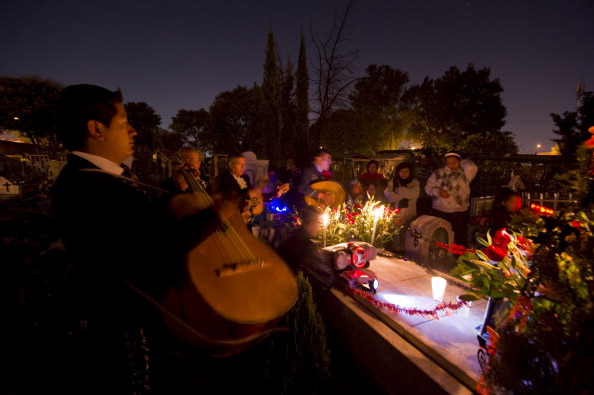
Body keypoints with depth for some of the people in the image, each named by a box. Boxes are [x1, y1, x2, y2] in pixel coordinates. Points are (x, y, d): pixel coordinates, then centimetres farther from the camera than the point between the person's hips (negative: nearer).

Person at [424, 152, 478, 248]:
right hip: (438, 211, 2)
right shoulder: (438, 173, 6)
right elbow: (428, 187, 5)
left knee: (460, 239, 6)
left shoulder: (464, 173, 0)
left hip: (459, 213, -1)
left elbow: (472, 167, -21)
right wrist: (438, 191, -14)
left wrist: (461, 163, -1)